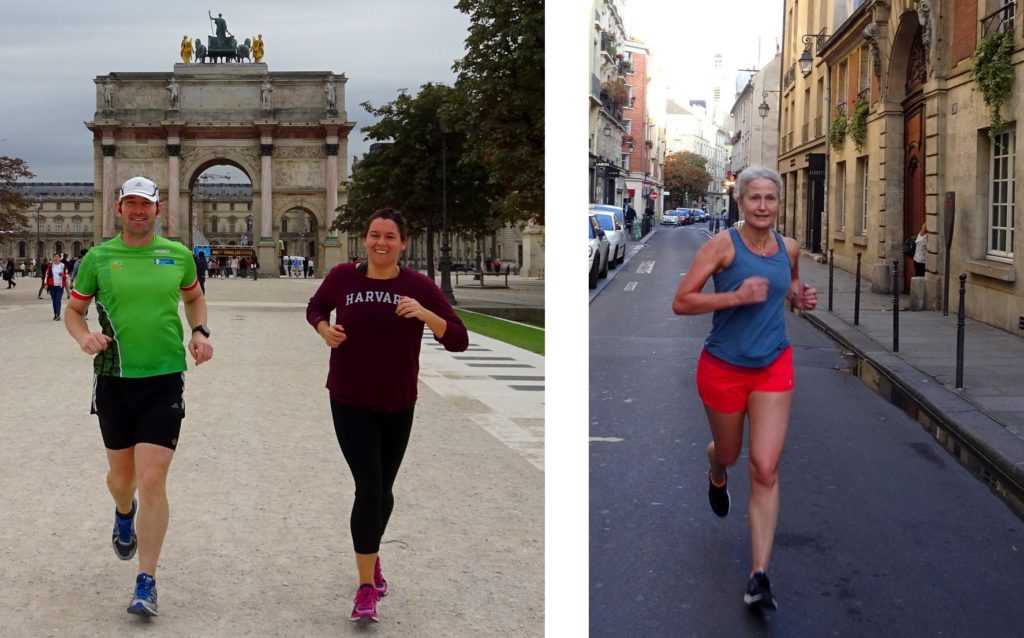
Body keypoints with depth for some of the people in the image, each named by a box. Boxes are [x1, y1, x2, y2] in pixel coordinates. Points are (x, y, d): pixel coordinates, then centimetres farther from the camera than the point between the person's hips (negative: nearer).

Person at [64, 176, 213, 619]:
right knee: (122, 473, 17)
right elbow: (73, 309, 8)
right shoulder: (98, 258, 0)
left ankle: (146, 583, -1)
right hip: (114, 379, 1)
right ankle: (124, 515, 56)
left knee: (152, 482, -9)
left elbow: (194, 297, 20)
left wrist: (200, 332, 2)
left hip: (165, 380, -1)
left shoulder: (178, 255, 2)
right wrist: (84, 336, -13)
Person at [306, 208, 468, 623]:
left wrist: (425, 314, -30)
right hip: (350, 402, -2)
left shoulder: (418, 286, -9)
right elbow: (315, 308, 13)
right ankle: (366, 588, -3)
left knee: (383, 489, 16)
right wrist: (325, 329, -9)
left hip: (398, 405, 2)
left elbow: (458, 340, -13)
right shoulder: (343, 277, -8)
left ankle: (371, 558, 44)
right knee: (369, 487, -13)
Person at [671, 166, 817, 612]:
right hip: (724, 369, -2)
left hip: (774, 368, 2)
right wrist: (737, 296, -27)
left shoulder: (789, 248, 0)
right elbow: (681, 302, -17)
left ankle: (759, 576, -7)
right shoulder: (723, 245, -14)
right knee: (729, 454, 20)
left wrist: (800, 297, 0)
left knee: (765, 471, -8)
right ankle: (716, 475, 61)